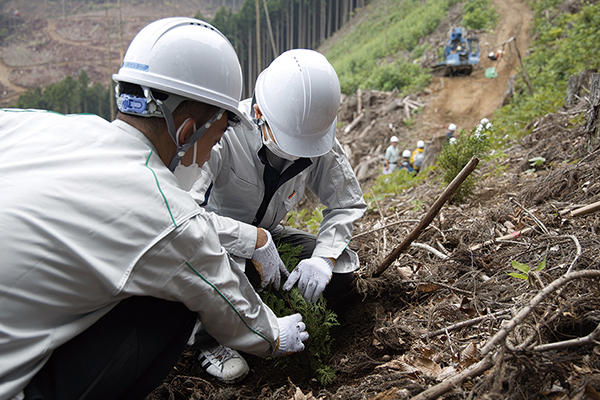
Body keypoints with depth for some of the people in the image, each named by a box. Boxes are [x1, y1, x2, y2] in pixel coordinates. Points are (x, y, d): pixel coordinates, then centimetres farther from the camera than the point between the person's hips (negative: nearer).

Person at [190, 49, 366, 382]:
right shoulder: (222, 132, -33)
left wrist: (324, 256, -23)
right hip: (218, 238, -4)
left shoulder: (320, 140, -16)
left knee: (339, 274, -13)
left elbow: (347, 204, -6)